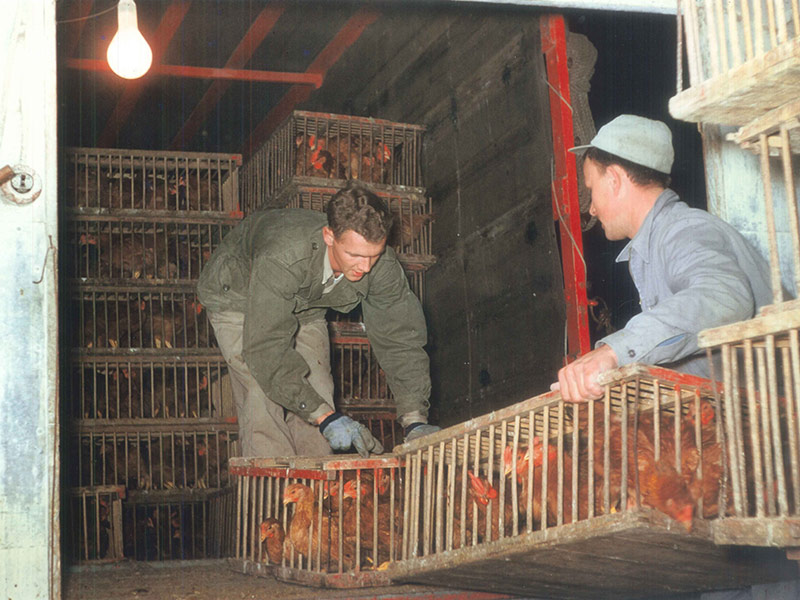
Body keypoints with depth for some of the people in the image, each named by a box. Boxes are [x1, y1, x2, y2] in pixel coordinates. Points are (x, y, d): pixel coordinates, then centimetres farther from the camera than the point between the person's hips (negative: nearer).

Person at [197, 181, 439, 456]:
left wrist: (415, 420, -30)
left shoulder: (382, 265, -29)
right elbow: (265, 350, -44)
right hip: (238, 297, -4)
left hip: (304, 307, 5)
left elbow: (400, 337, -20)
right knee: (263, 397, -22)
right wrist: (325, 417, -48)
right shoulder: (281, 258, -44)